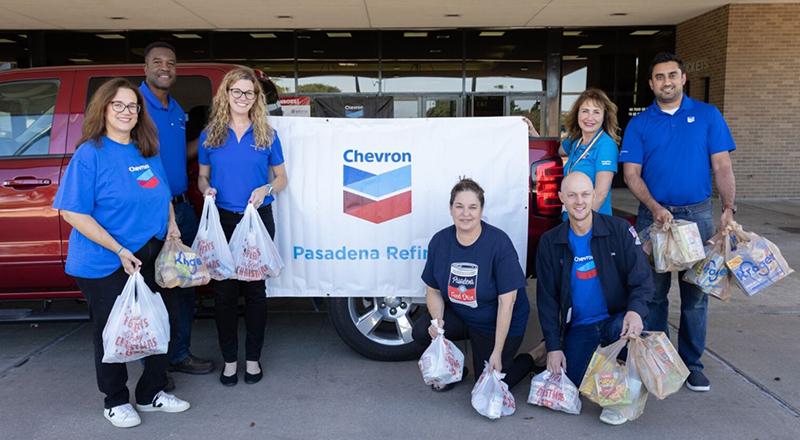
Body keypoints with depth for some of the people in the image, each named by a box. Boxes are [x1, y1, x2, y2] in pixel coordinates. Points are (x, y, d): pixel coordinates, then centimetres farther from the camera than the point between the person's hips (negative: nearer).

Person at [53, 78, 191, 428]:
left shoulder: (148, 151, 8)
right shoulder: (90, 153, -11)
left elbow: (162, 195, 23)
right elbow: (73, 213, -15)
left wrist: (171, 223, 3)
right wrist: (119, 250, -20)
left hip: (152, 257, 6)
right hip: (105, 265, -6)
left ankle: (151, 393, 32)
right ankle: (116, 401, 29)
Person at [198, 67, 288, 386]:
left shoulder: (267, 136, 4)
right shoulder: (210, 135, 5)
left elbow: (281, 178, 9)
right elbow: (202, 176, 13)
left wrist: (265, 189, -12)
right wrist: (207, 190, -10)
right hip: (221, 220, 1)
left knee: (255, 289, 7)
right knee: (224, 290, 4)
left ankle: (253, 358, 22)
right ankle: (229, 360, 19)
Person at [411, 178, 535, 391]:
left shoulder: (499, 242, -23)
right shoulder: (439, 241, -10)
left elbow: (506, 301, -22)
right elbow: (433, 290, 0)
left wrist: (497, 353, -20)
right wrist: (438, 320, -21)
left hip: (498, 325, -4)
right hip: (459, 316, 4)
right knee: (421, 331, -22)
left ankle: (528, 361, 27)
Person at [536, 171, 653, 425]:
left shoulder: (619, 230, -6)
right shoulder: (550, 242, 1)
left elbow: (642, 278, -7)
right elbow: (546, 297, 3)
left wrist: (636, 310, -29)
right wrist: (553, 346, -3)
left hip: (617, 319, -2)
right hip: (579, 328, 2)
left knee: (625, 327, -35)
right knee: (572, 384, -13)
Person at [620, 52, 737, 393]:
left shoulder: (708, 115, 5)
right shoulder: (639, 124, 4)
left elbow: (722, 166, 2)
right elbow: (631, 173, -1)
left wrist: (729, 208, -9)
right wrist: (655, 208, -16)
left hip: (698, 214, 0)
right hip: (653, 215, 0)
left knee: (695, 293, 6)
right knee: (654, 291, 6)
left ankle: (692, 364, 18)